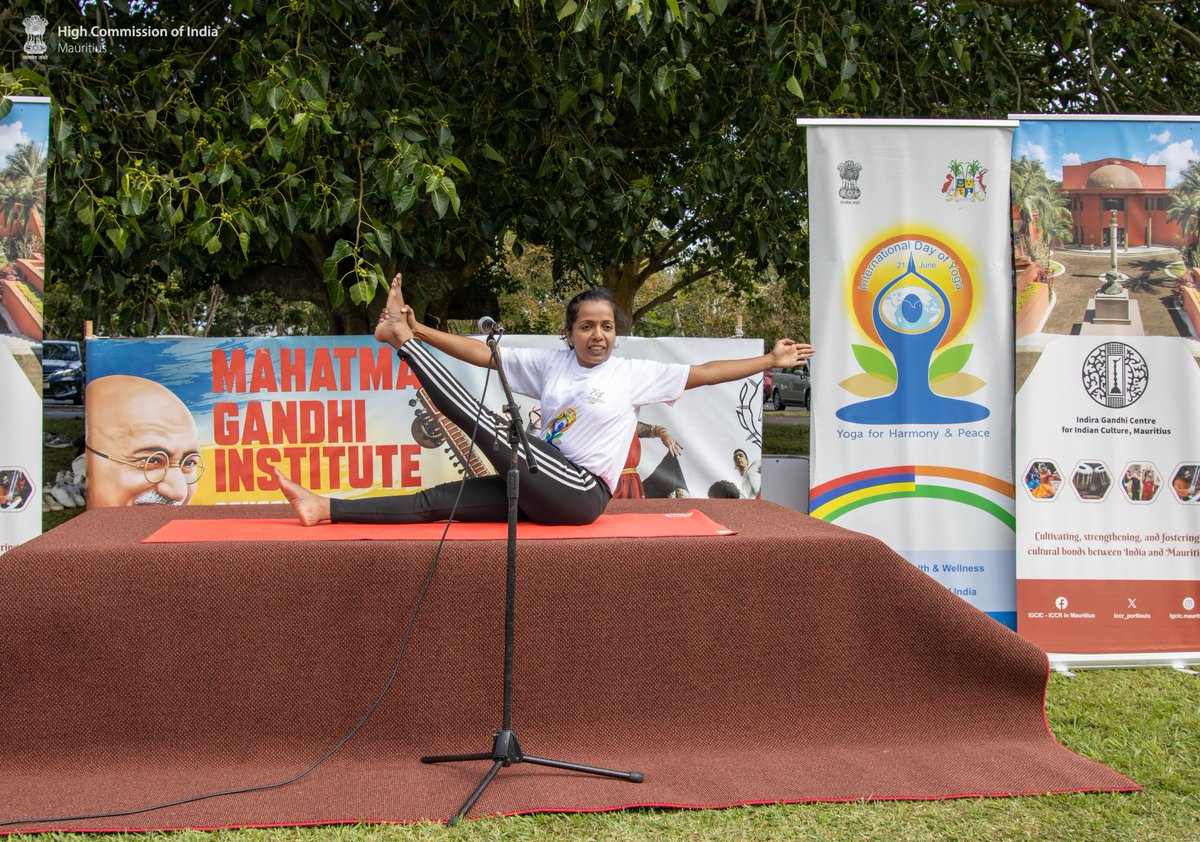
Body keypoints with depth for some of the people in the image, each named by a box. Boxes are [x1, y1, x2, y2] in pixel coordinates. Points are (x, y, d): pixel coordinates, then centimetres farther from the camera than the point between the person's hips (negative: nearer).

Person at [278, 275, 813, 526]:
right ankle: (324, 509, -13)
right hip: (541, 489, 4)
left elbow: (702, 373, 3)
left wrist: (769, 361, -1)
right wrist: (422, 332, -2)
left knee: (487, 424, -18)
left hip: (582, 494, -4)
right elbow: (482, 353, 7)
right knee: (439, 500, -8)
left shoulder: (635, 373, 3)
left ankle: (400, 338, -10)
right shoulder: (549, 364, 11)